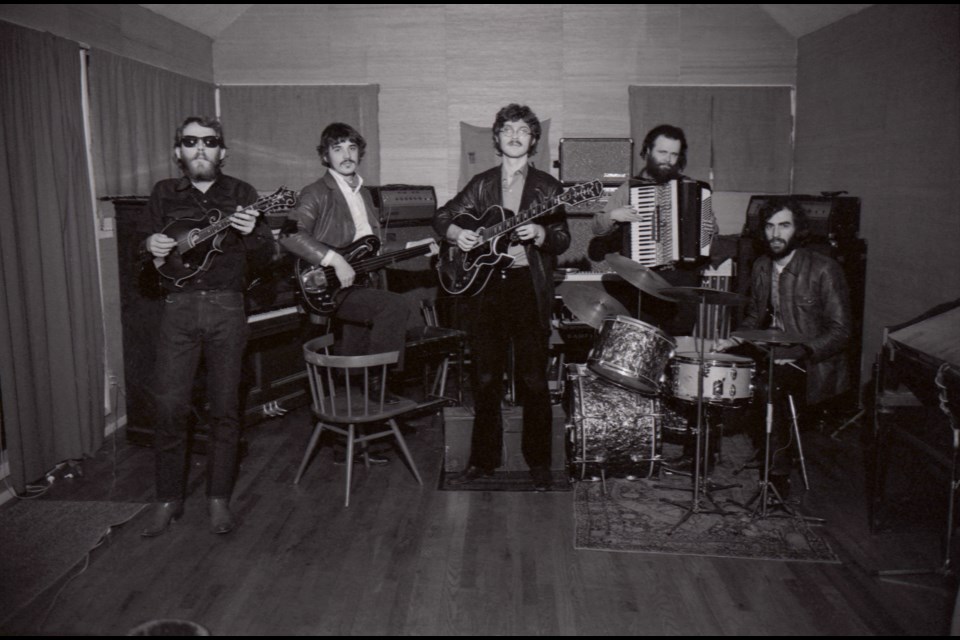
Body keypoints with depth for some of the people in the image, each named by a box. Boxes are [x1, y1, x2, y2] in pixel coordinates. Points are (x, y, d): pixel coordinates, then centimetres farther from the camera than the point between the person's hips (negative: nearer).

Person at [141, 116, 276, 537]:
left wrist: (252, 233, -19)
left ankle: (219, 499, 16)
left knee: (225, 407, 3)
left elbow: (266, 256, 2)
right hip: (179, 308, 1)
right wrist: (151, 249, -10)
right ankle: (168, 500, 14)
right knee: (169, 406, -2)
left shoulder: (240, 194, 7)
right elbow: (145, 253, 13)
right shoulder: (164, 194, 12)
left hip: (227, 308, -1)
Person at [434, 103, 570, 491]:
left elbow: (563, 240, -1)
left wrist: (539, 234, -21)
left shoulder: (547, 186, 5)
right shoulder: (481, 184, 13)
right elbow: (442, 216, 16)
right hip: (487, 286, 3)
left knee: (534, 380, 1)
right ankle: (483, 461, 19)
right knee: (486, 379, 7)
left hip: (529, 288, -2)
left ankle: (539, 463, 14)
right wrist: (455, 233, -4)